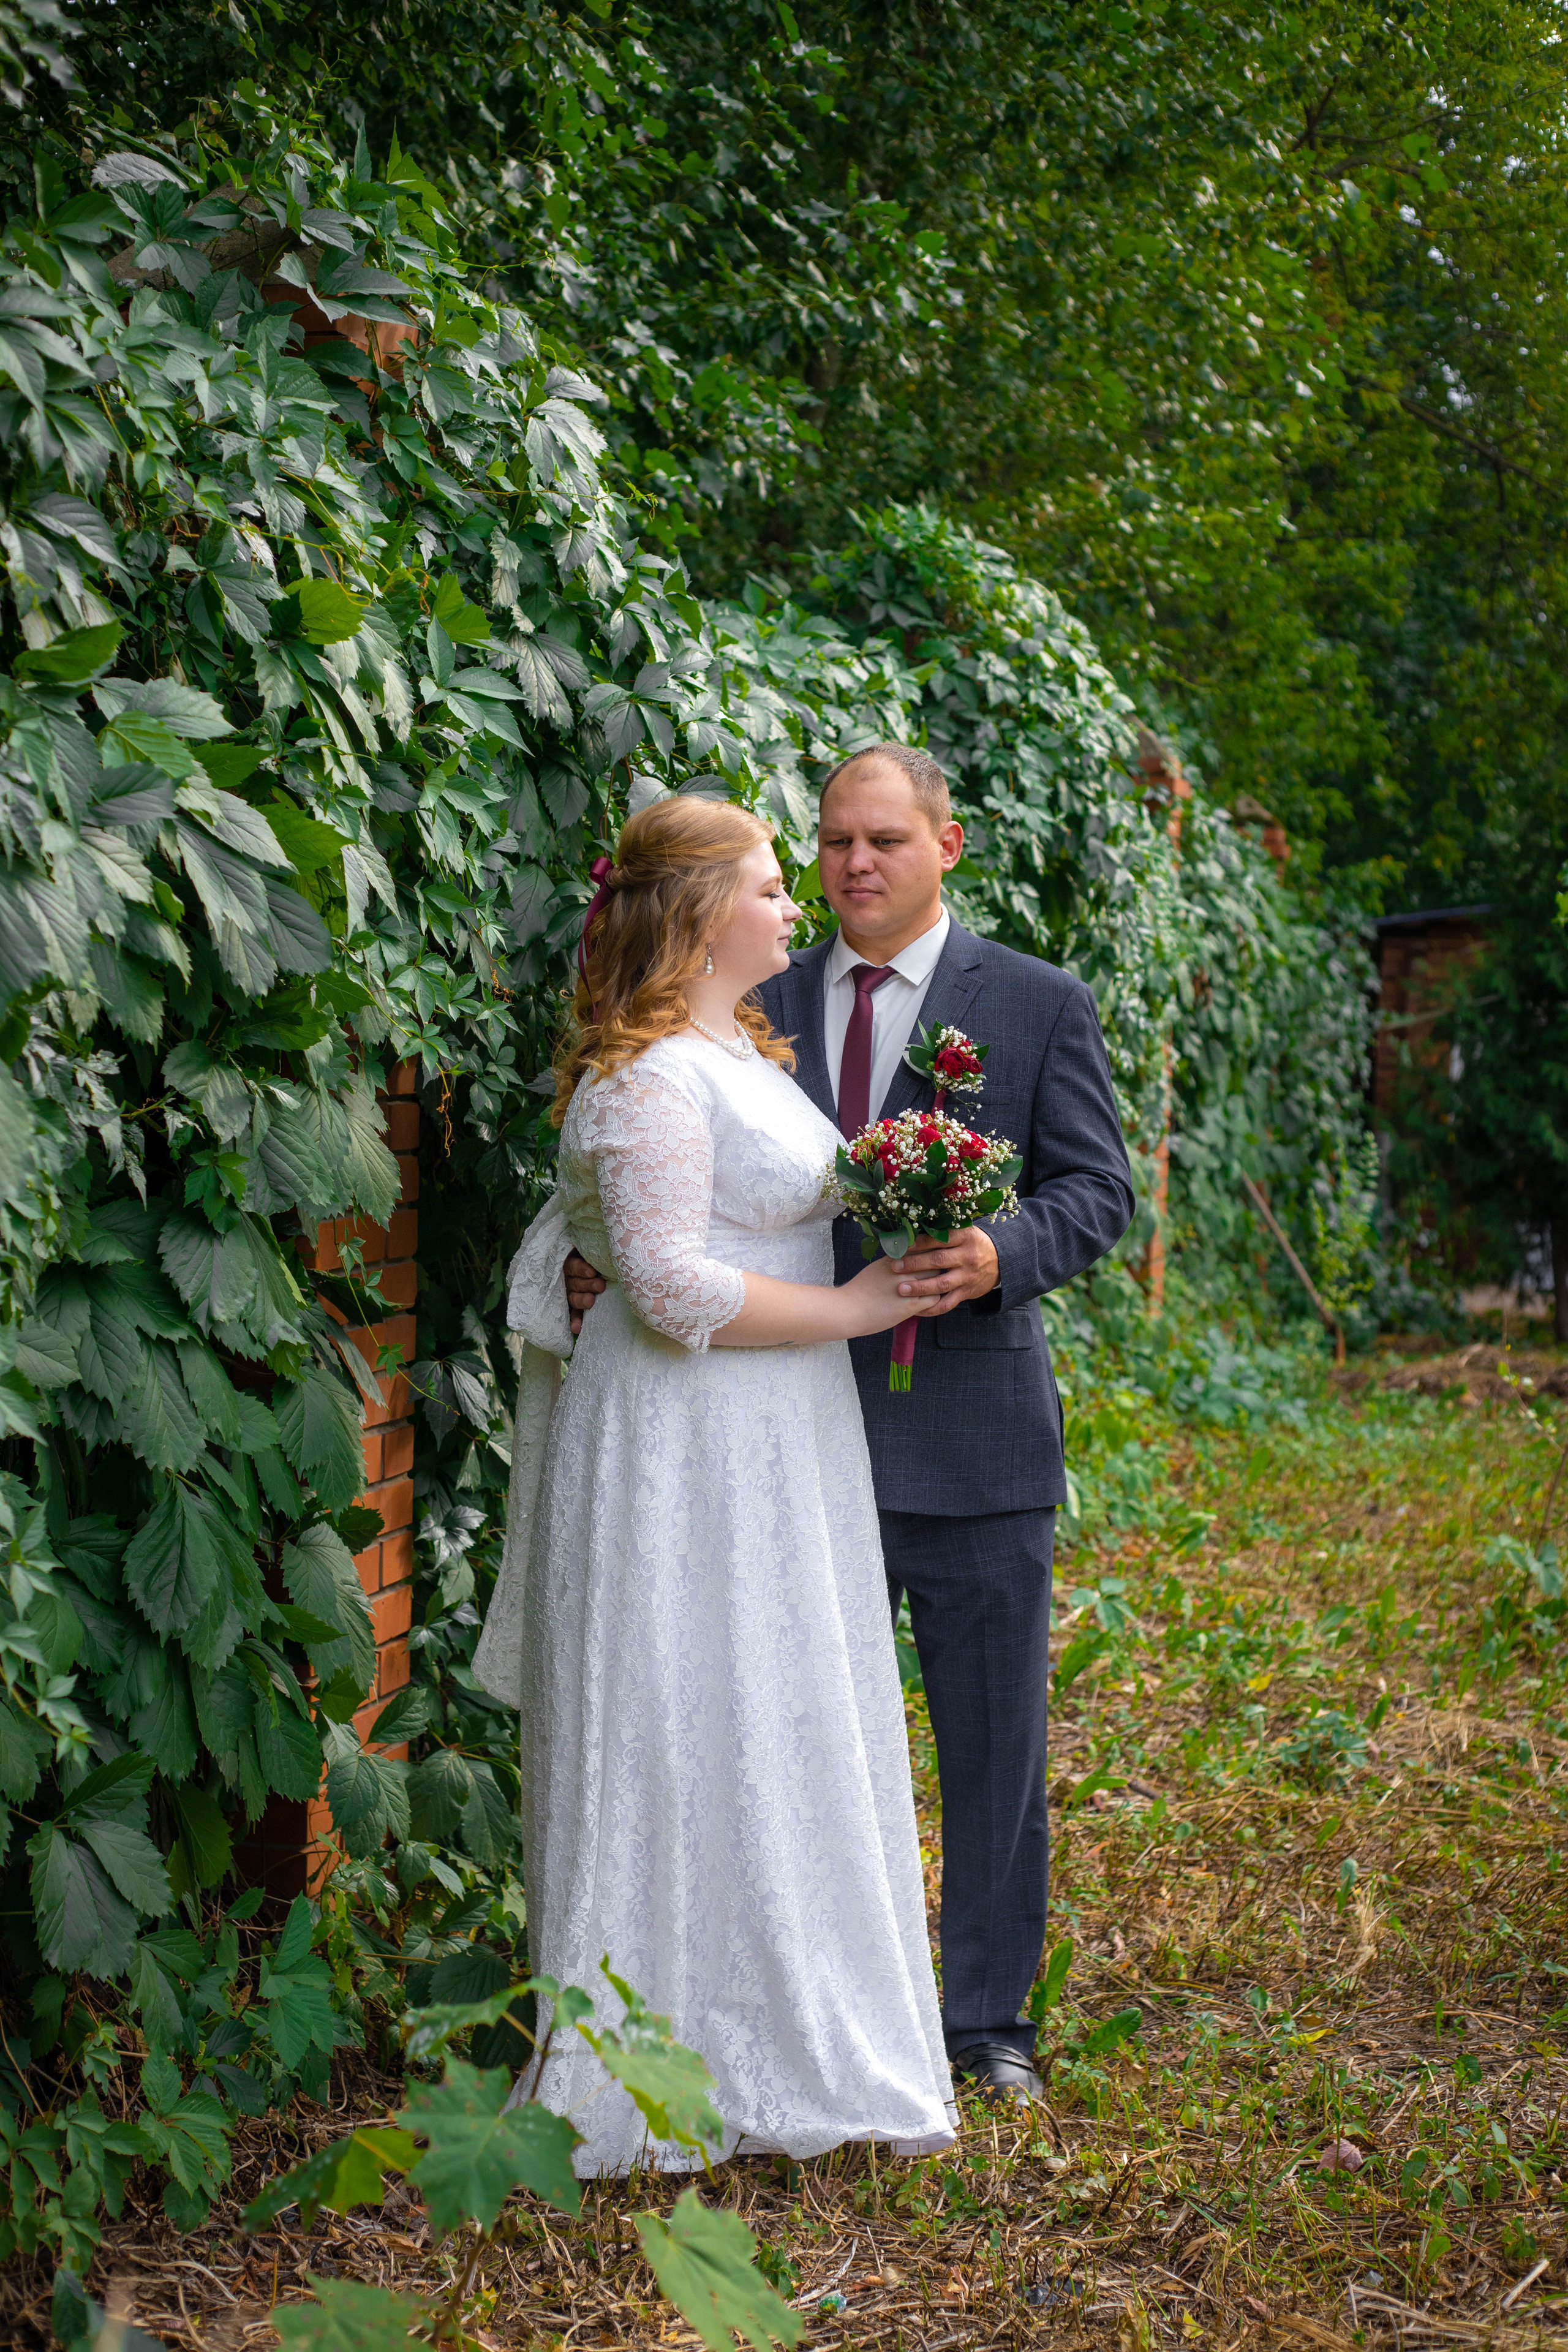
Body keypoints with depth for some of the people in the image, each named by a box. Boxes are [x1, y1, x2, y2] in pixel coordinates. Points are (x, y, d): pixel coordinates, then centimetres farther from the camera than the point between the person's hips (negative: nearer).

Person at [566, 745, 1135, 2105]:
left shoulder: (1038, 1005, 1)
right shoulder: (763, 1009, 8)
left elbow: (1097, 1189, -3)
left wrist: (1001, 1256, -23)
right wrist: (613, 1276, -9)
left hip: (973, 1434, -2)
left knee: (994, 1740, 8)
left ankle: (988, 2019, 24)